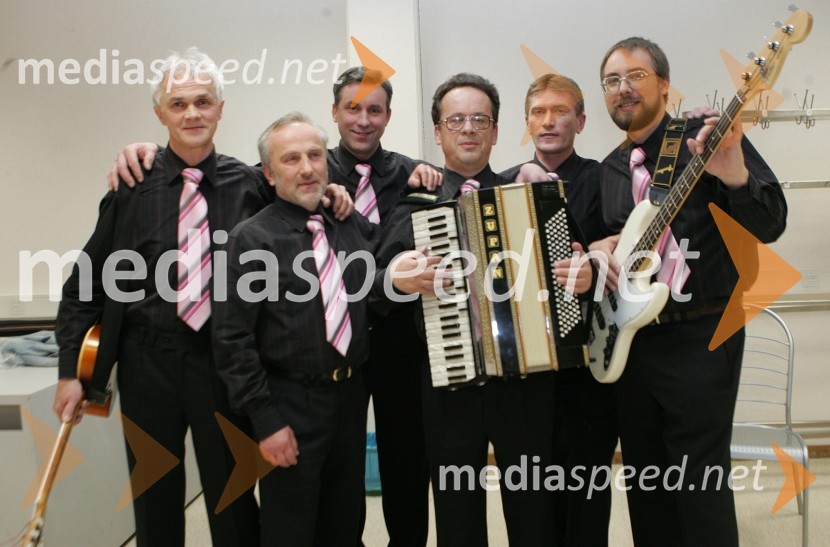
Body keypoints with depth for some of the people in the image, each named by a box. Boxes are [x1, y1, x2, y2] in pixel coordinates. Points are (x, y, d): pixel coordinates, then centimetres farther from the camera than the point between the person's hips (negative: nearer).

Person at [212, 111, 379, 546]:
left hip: (351, 395, 5)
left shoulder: (354, 226, 6)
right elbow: (232, 338, -12)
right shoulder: (252, 239, -10)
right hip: (292, 404, -5)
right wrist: (265, 420, -15)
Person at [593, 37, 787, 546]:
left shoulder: (708, 138, -6)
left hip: (700, 338, -6)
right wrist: (600, 251, -4)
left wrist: (735, 176, -32)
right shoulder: (611, 168, 12)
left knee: (700, 482, -1)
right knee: (646, 480, 16)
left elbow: (769, 225, -13)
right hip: (632, 338, 6)